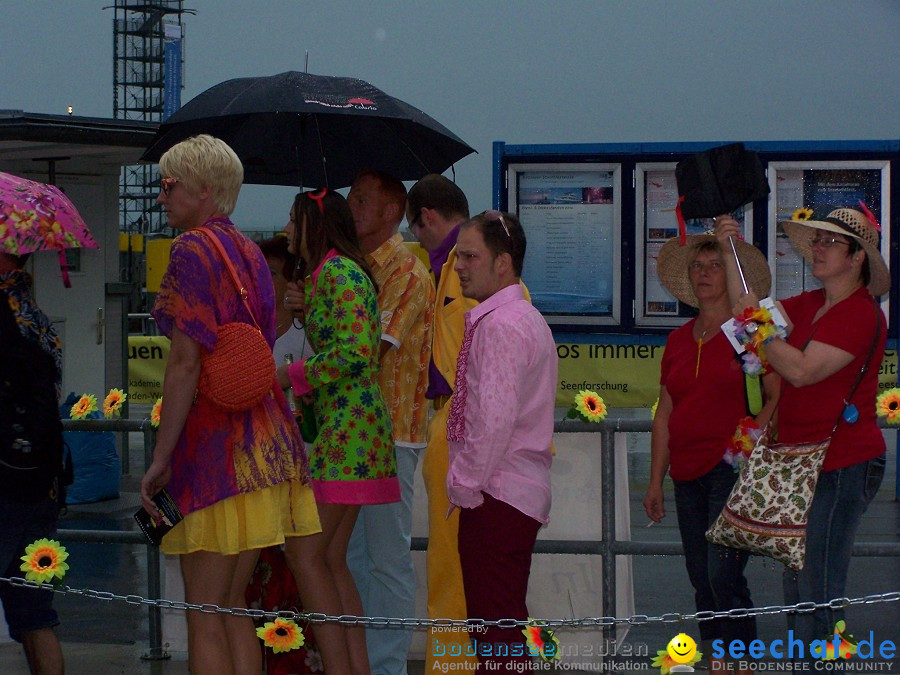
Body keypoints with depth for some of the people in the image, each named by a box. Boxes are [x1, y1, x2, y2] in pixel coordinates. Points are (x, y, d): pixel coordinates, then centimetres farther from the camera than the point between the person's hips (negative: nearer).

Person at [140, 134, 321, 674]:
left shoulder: (193, 249, -9)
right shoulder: (249, 252, 16)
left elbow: (186, 363, -16)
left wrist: (161, 458, -14)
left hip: (213, 447, -8)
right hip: (265, 441, 8)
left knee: (205, 618, -5)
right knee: (234, 606, 13)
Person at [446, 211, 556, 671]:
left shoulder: (500, 325, -16)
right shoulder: (525, 318, 18)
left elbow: (495, 419, -23)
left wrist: (466, 485, -14)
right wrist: (468, 482, 18)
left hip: (497, 496, -11)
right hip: (521, 493, 11)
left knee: (496, 623, -7)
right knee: (504, 621, 15)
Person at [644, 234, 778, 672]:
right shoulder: (679, 340, 16)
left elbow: (778, 397, -3)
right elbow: (665, 413, 18)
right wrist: (655, 480, 16)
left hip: (734, 470, -6)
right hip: (688, 473, 6)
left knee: (723, 574, -15)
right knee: (701, 580, 7)